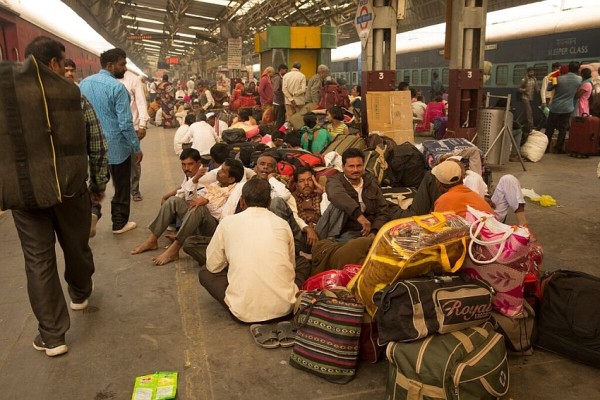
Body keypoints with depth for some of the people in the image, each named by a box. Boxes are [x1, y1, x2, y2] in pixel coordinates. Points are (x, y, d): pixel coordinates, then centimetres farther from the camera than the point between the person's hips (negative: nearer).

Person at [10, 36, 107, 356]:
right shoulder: (74, 96, -5)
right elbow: (97, 147, -3)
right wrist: (99, 184, 9)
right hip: (71, 189, 0)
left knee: (39, 261, 7)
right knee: (76, 248, 21)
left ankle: (52, 336, 12)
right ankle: (80, 294, 48)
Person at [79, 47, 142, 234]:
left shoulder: (84, 83, 3)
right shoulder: (117, 87, -18)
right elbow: (125, 123, -20)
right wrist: (137, 148, -10)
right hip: (117, 146, -5)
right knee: (121, 187, 11)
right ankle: (119, 223, 21)